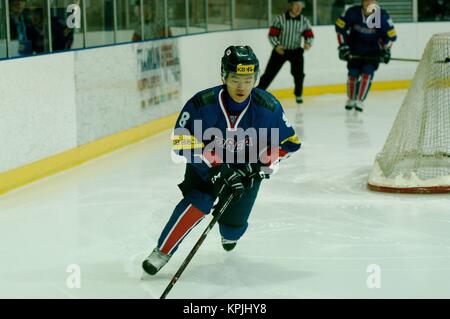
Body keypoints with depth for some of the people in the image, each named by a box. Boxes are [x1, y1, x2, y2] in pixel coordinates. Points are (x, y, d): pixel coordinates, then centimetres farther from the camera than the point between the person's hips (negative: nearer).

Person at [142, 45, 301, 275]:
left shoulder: (268, 107, -21)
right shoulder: (202, 104, -28)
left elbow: (289, 142, -9)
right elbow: (183, 141, -24)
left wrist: (261, 166, -21)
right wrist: (215, 170, -30)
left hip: (246, 169, 2)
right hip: (206, 164, -2)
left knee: (234, 222, 0)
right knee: (197, 203, -26)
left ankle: (229, 236, 40)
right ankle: (162, 252, -15)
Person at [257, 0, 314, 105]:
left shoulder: (304, 21, -6)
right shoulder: (280, 19, -14)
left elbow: (309, 35, 0)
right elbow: (272, 34, -11)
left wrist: (308, 43, -21)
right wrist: (276, 45, -27)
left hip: (296, 50, 2)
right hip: (280, 50, -1)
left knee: (298, 73, -12)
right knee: (269, 73, -2)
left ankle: (298, 95, 9)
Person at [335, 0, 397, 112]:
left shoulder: (383, 16, -21)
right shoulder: (352, 12, -21)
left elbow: (391, 35, -9)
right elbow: (340, 27, -10)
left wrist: (385, 50, -10)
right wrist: (343, 46, -11)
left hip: (373, 50, -1)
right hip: (355, 49, 1)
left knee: (367, 73, -14)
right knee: (353, 73, 2)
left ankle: (360, 101, -7)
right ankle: (351, 99, 24)